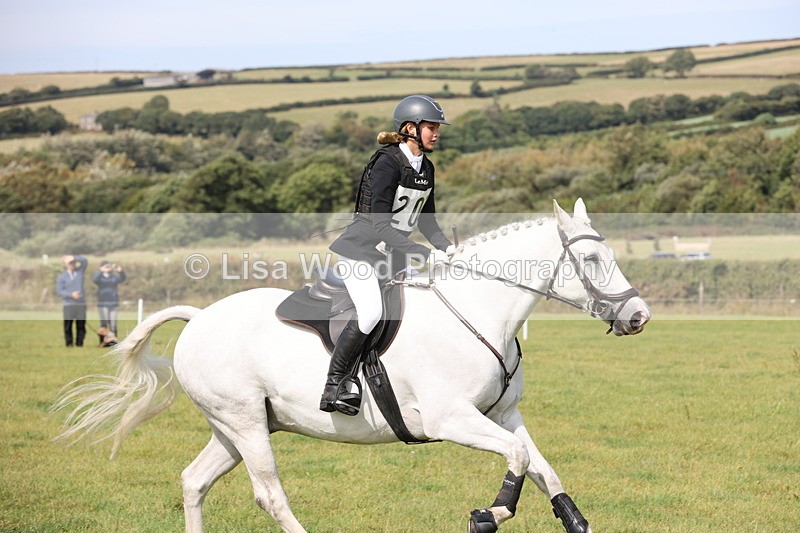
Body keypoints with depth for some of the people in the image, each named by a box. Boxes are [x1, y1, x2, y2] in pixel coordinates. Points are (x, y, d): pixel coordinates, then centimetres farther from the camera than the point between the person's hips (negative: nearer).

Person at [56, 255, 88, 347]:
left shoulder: (80, 271, 11)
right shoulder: (61, 277, 1)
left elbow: (85, 261, 0)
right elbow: (59, 291, -4)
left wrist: (74, 258, -13)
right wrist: (71, 294, -17)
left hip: (81, 304, 2)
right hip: (68, 305, -2)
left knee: (81, 325, -1)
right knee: (68, 325, -1)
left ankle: (79, 343, 4)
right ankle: (69, 344, 4)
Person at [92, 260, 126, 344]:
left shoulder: (114, 277, 9)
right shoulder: (99, 277, 4)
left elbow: (123, 279, -8)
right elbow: (94, 279, -18)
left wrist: (120, 271, -26)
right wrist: (101, 271, -25)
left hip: (114, 303, 3)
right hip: (103, 303, -3)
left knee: (113, 324, 3)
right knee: (104, 323, -11)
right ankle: (103, 342, -9)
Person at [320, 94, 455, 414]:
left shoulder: (426, 168, 8)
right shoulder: (387, 163, -18)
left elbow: (426, 221, 15)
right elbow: (380, 225, -24)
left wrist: (446, 248, -4)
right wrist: (424, 255, -29)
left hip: (394, 254, 9)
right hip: (361, 249, -9)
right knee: (370, 312, -29)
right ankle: (333, 387, -22)